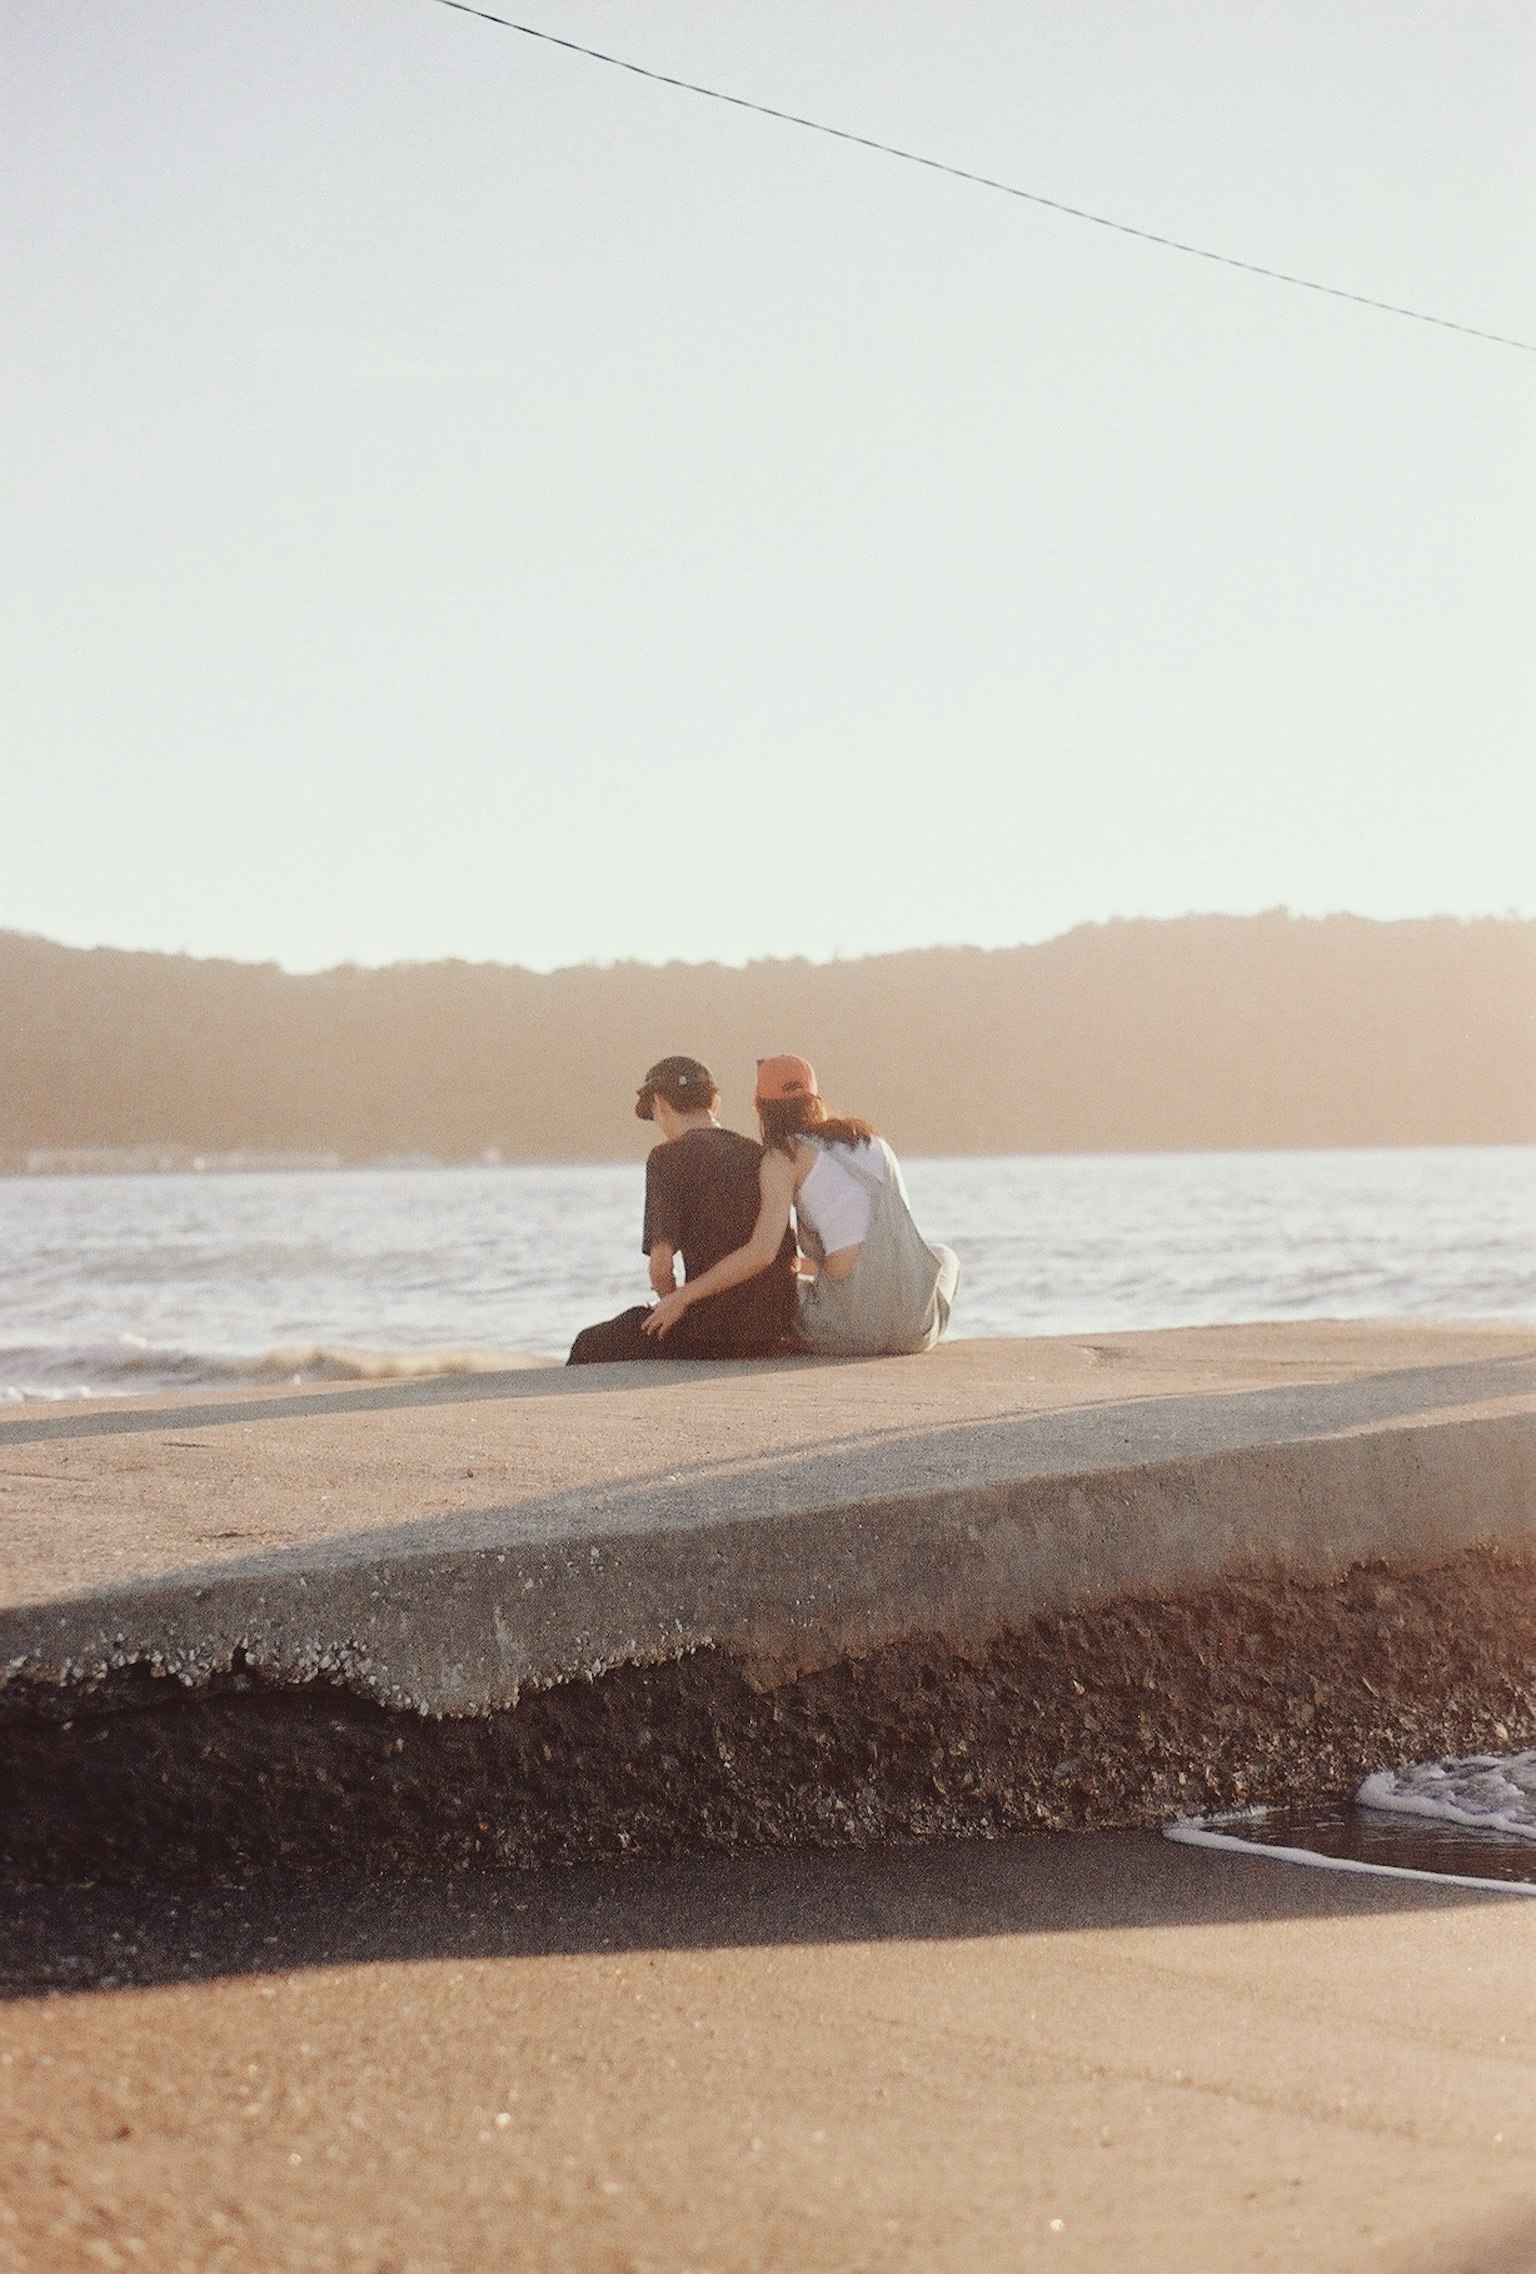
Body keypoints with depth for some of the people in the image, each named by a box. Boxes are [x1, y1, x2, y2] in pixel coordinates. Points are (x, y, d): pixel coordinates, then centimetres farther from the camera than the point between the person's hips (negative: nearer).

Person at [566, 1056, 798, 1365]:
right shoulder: (759, 1154, 13)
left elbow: (661, 1265, -14)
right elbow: (788, 1256, 15)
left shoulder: (669, 1157, -5)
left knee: (589, 1348, 17)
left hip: (712, 1328, -7)